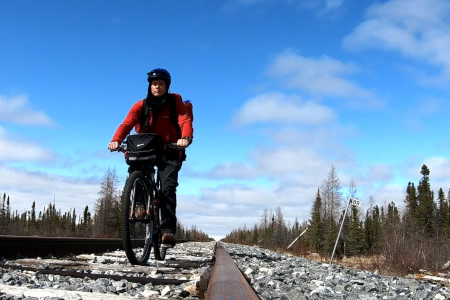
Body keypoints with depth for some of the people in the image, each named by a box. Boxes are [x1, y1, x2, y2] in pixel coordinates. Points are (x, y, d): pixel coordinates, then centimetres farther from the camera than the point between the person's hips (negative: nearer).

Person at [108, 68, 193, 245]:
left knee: (168, 187, -19)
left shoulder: (175, 103, -3)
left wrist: (186, 138, -43)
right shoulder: (141, 106, 1)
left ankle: (168, 230, -20)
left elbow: (185, 121, -20)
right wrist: (116, 140, -34)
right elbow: (126, 124, -13)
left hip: (169, 153, -2)